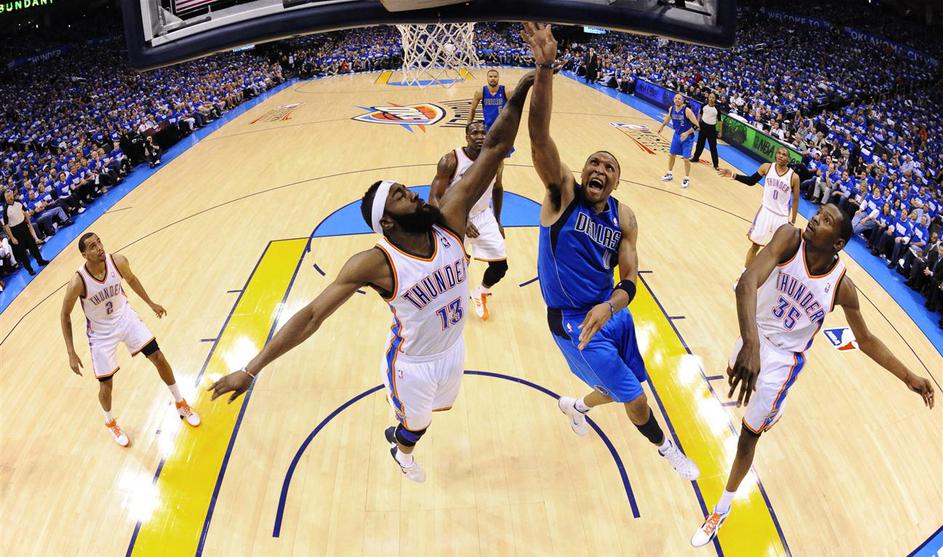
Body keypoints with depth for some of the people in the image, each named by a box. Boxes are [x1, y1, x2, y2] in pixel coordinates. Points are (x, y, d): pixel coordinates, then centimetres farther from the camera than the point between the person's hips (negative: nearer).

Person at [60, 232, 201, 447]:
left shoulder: (118, 261, -20)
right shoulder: (78, 282, -29)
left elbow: (131, 279, 4)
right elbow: (65, 315, -14)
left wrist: (150, 303, 13)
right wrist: (71, 353, -14)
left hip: (125, 317, 3)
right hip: (101, 332, -3)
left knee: (159, 358, 1)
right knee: (106, 384, 5)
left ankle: (181, 404, 23)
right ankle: (110, 422, 37)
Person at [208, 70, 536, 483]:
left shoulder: (449, 221, -21)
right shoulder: (376, 264, -32)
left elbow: (493, 149, -25)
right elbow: (312, 315, -31)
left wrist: (519, 95, -37)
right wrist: (250, 370, -34)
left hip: (453, 350, 5)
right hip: (413, 365, -5)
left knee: (434, 408, 31)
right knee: (416, 426, 22)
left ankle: (399, 435, 65)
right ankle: (402, 451, 60)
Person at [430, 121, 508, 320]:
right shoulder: (451, 160, -23)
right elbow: (434, 198, -22)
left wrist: (497, 221, 14)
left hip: (483, 217, 4)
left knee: (500, 267, 2)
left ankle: (480, 294, 35)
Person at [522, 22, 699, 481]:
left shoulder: (623, 218, -4)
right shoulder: (562, 192, -15)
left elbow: (630, 279, -9)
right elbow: (539, 136, -30)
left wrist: (609, 305, -33)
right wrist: (545, 67, -41)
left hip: (611, 312, 5)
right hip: (572, 321, -5)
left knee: (619, 388, 21)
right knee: (634, 397, 0)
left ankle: (575, 405, 54)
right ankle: (665, 447, 33)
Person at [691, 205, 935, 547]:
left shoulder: (841, 286, -22)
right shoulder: (790, 239, -26)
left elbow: (866, 340, -3)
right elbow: (748, 281, -43)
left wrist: (908, 377, -10)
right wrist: (751, 343, -57)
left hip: (782, 360, -2)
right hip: (754, 338, 3)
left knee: (748, 437, 3)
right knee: (737, 378, 35)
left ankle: (722, 509, 25)